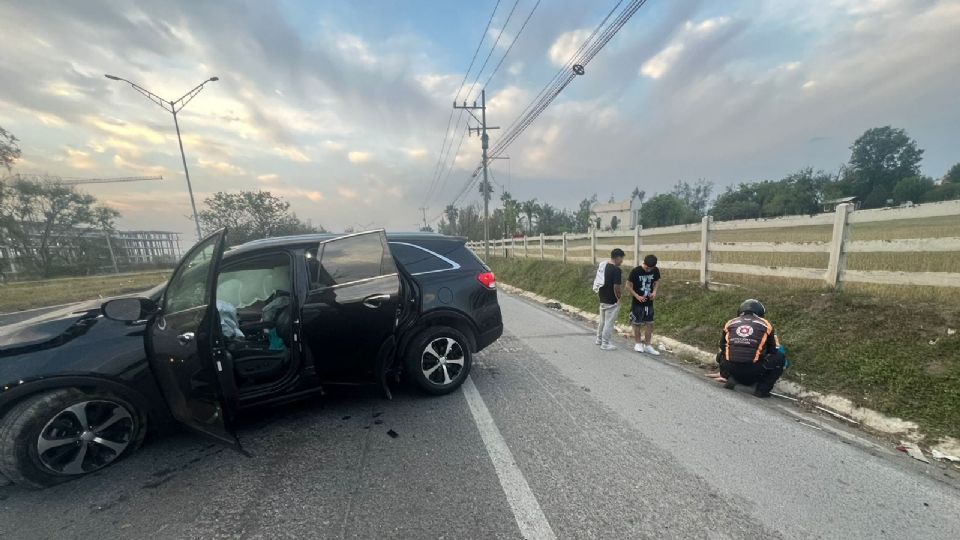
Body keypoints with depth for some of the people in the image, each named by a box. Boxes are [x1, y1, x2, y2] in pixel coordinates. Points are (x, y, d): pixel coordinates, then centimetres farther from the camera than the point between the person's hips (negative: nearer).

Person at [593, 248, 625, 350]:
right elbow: (616, 287, -22)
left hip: (602, 299, 8)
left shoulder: (602, 265, 4)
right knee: (609, 323, 4)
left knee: (602, 321, 21)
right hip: (612, 301, -8)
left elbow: (597, 281, 11)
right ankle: (605, 344, 14)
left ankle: (599, 339, 34)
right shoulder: (616, 270, -20)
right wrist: (619, 298, -7)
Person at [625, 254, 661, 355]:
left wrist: (654, 291, -7)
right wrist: (637, 296, -20)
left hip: (649, 302, 4)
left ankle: (647, 345, 21)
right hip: (637, 303, -4)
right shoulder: (635, 271, -18)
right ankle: (638, 343, 25)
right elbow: (628, 286, -12)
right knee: (637, 324, 7)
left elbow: (657, 281, 11)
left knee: (649, 324, 8)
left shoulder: (656, 271, -5)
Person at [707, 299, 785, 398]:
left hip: (731, 369, 3)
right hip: (754, 372, -2)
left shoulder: (730, 323, 17)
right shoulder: (766, 324, 13)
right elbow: (773, 350, 25)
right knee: (780, 357, 21)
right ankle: (762, 389, 13)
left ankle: (730, 378, 10)